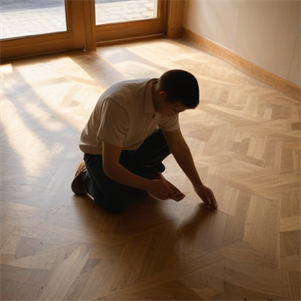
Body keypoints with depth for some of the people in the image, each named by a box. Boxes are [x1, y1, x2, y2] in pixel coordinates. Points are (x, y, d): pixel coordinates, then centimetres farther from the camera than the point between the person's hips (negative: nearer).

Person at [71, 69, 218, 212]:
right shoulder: (119, 104, -40)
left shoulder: (167, 102, -18)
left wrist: (198, 185, -2)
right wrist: (149, 185, -32)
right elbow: (110, 166, -35)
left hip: (134, 145, 6)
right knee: (117, 203, -25)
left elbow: (178, 144, -4)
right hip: (101, 152, -6)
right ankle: (86, 176, 3)